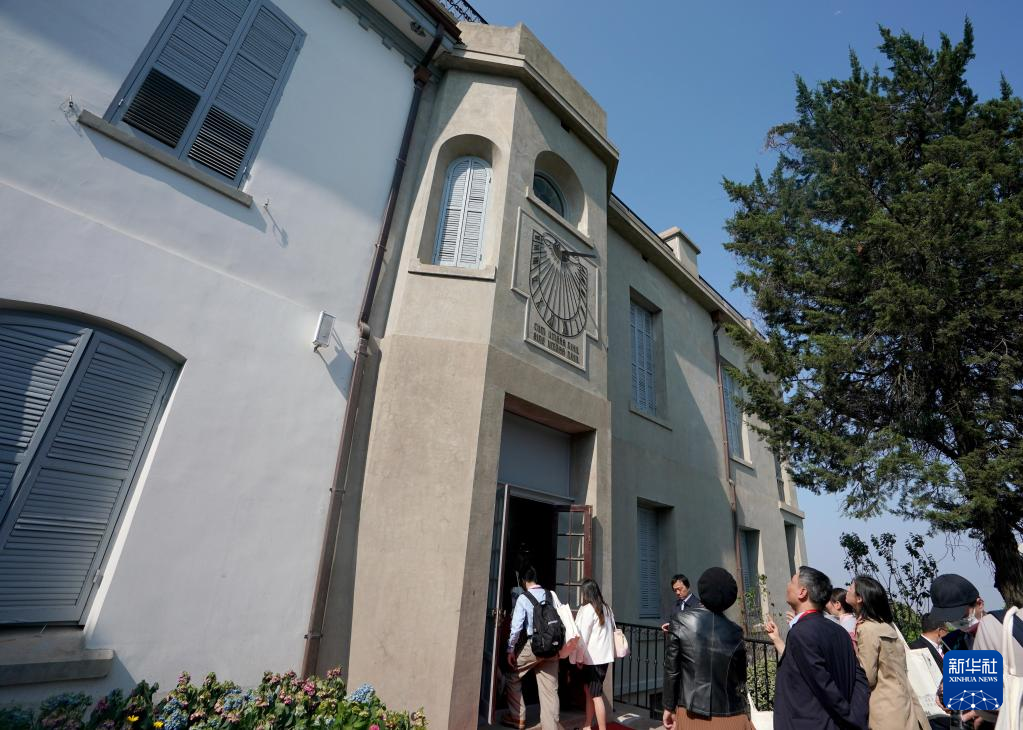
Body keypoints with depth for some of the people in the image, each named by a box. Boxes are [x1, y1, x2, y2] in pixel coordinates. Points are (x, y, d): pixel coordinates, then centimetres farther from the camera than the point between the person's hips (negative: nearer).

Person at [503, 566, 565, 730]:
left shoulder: (523, 598, -9)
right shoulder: (552, 595, 3)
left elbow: (517, 625, -12)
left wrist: (510, 649, -3)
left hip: (532, 646, -4)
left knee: (512, 679, 17)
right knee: (550, 689, 11)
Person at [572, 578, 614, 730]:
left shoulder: (587, 609, -13)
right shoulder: (606, 608, 9)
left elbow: (582, 636, -14)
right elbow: (611, 631, 12)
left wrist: (578, 657, -5)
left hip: (593, 657, -8)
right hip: (604, 655, 8)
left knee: (596, 695, -2)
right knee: (589, 690, 18)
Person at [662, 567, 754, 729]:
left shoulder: (681, 619, -13)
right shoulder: (735, 633, -7)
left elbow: (671, 669, -9)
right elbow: (740, 681, 3)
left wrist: (669, 707, 2)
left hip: (691, 716, 0)